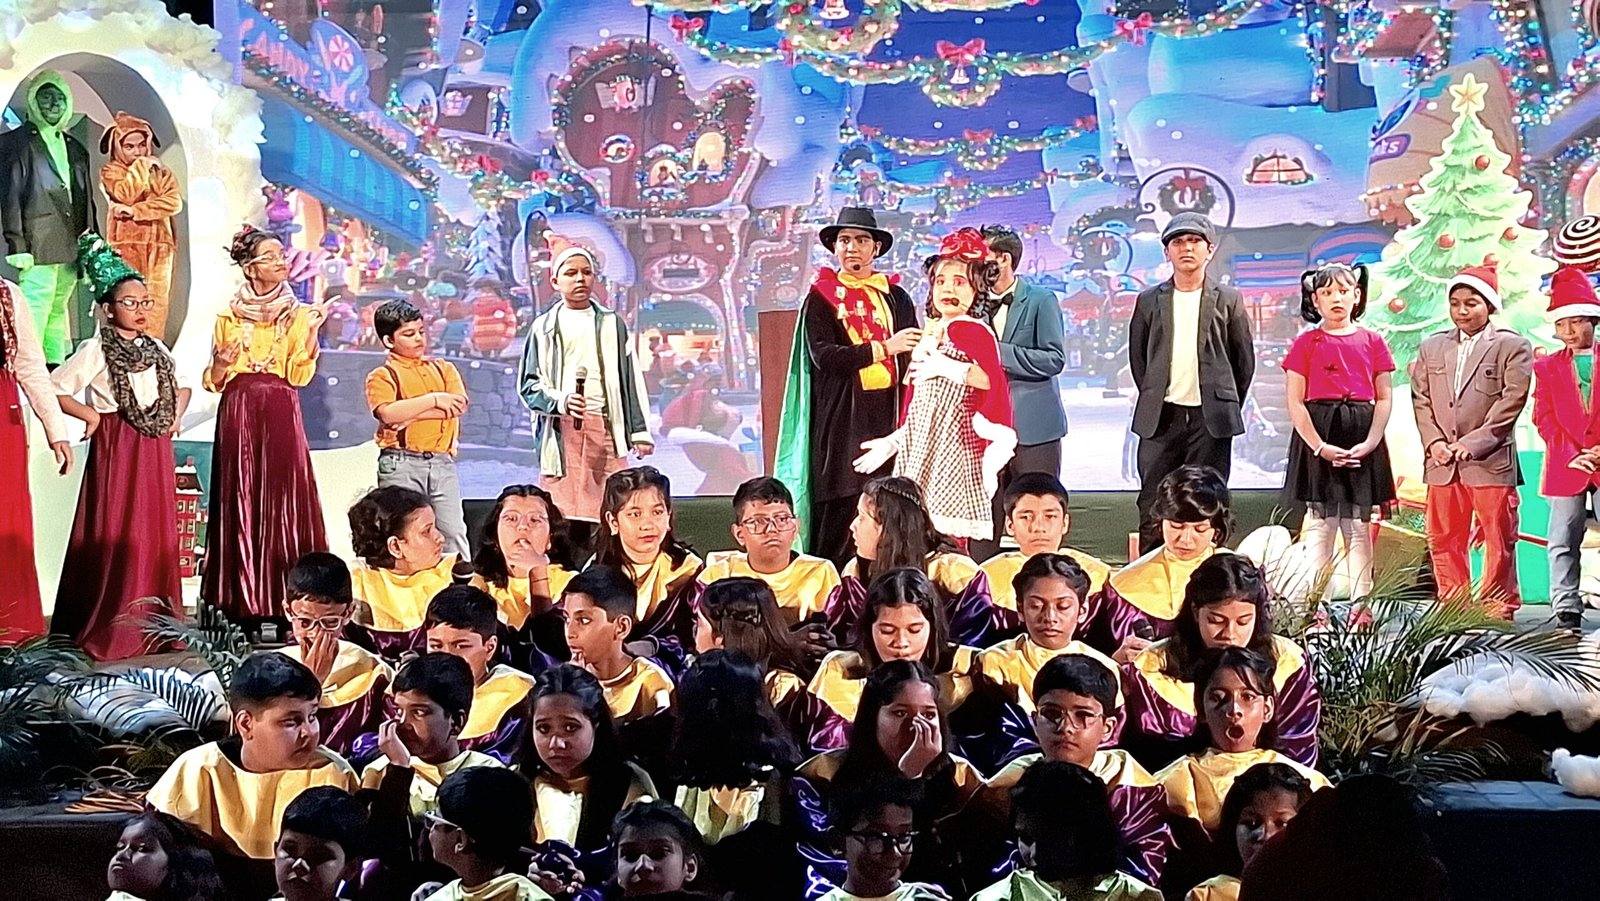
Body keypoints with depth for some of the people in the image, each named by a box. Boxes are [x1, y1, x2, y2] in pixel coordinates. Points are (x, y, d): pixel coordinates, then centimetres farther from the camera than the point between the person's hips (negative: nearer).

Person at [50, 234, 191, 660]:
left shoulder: (156, 349, 13)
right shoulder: (95, 350, -6)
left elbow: (182, 385, 28)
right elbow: (55, 389, -10)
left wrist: (177, 414, 12)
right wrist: (90, 415, -10)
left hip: (155, 450, 6)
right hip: (116, 450, -6)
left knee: (156, 532, 8)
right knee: (116, 536, -6)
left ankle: (156, 622, 16)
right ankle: (110, 628, -1)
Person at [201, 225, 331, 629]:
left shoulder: (298, 314, 10)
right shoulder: (229, 316, 11)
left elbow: (299, 374, -2)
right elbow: (214, 381, 10)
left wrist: (310, 331, -12)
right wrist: (222, 360, -10)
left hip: (281, 416, 0)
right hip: (239, 416, 0)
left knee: (283, 501, -6)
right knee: (241, 503, -2)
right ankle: (243, 605, 1)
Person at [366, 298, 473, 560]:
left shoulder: (443, 368, 17)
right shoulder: (382, 376, 5)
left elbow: (459, 405, -1)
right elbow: (388, 413, -15)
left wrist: (411, 413, -9)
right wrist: (434, 399, -11)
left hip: (442, 462, 3)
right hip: (401, 463, -3)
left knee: (453, 531, 0)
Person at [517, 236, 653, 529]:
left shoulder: (611, 324, 15)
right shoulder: (544, 327, 9)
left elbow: (630, 380, 13)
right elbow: (528, 384, 7)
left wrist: (639, 432, 8)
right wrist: (560, 402, -12)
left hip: (605, 426, 1)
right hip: (560, 431, -1)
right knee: (561, 511, -7)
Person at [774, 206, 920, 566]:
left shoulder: (896, 297, 16)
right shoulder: (821, 298, 5)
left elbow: (912, 356, 14)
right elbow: (822, 355, -9)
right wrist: (883, 348, -15)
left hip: (888, 412, 3)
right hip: (842, 416, -3)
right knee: (839, 509, -7)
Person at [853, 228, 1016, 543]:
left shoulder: (971, 330, -6)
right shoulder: (930, 335, 18)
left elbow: (993, 378, -22)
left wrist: (944, 366, -19)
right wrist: (891, 443, 22)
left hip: (951, 443, -8)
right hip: (920, 448, 8)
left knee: (947, 535, -11)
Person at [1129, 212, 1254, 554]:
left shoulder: (1228, 300, 4)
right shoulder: (1149, 301, 7)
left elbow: (1245, 358, 8)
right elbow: (1137, 356, 15)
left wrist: (1227, 406, 8)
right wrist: (1152, 399, 11)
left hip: (1211, 420, -1)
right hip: (1161, 417, 1)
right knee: (1153, 508, 2)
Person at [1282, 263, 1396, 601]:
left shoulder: (1372, 342, 8)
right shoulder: (1306, 344, 3)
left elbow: (1384, 399, 6)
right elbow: (1295, 402, -2)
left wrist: (1370, 443, -8)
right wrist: (1319, 446, -12)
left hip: (1361, 437, 2)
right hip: (1317, 436, -2)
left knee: (1358, 526, 5)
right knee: (1320, 524, -1)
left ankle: (1361, 602, 9)